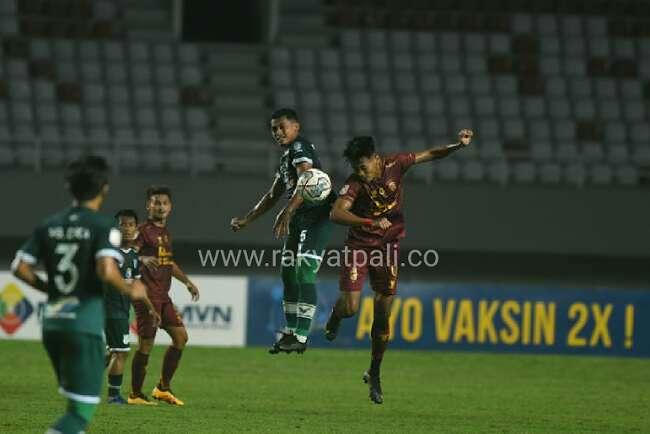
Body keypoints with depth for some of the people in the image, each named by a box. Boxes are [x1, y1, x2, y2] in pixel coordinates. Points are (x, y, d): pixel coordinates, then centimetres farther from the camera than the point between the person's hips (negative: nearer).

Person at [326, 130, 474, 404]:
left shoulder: (395, 165, -12)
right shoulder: (355, 183, -21)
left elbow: (430, 155, 3)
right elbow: (336, 213, -36)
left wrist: (459, 145, -11)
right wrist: (370, 222, -48)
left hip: (388, 247, 2)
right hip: (359, 245, -2)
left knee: (382, 315, 3)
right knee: (350, 308, -13)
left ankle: (374, 374, 18)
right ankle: (336, 315, 27)